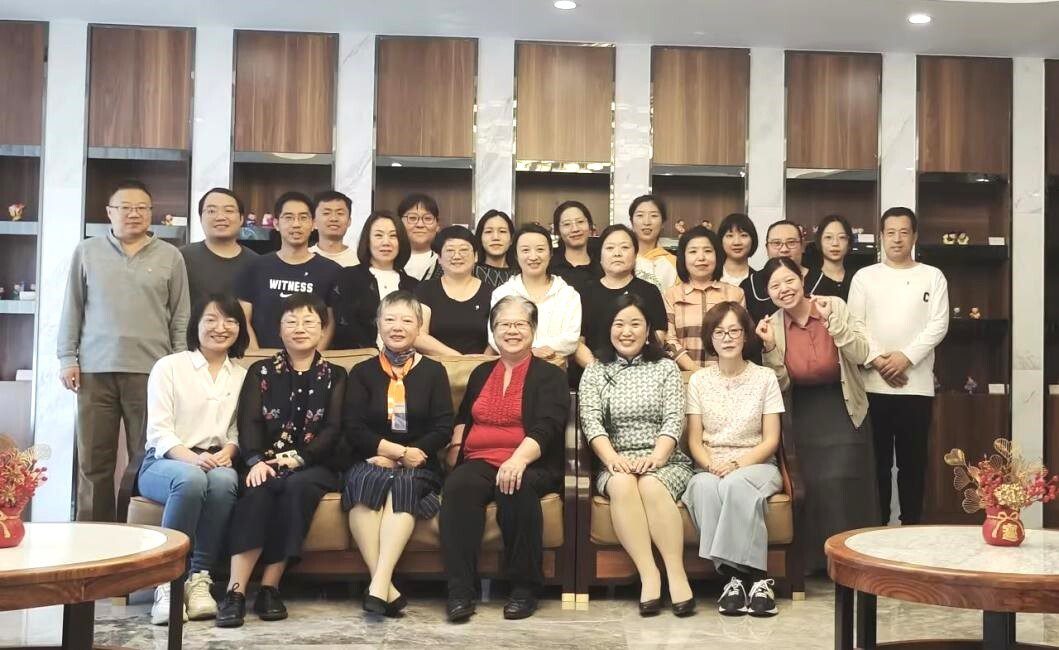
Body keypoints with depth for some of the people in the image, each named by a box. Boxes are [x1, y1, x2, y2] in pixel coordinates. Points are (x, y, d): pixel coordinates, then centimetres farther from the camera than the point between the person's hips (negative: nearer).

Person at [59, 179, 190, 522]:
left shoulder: (170, 256, 8)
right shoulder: (86, 252, 10)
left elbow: (180, 316, 7)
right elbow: (72, 309, 11)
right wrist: (67, 357, 4)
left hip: (150, 370, -1)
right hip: (95, 370, 1)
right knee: (93, 460, 4)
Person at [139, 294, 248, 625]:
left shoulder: (242, 375, 16)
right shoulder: (168, 366, 5)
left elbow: (238, 430, 11)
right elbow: (158, 430, -5)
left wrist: (227, 452, -12)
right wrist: (192, 457, -23)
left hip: (216, 461, 2)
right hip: (163, 462, -2)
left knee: (224, 480, -35)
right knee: (191, 478, -38)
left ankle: (199, 577, -27)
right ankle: (167, 580, -30)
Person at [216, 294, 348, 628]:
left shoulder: (335, 376, 13)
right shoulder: (260, 371, 16)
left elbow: (334, 428, 0)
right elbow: (249, 422, 1)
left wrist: (298, 458, -17)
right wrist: (256, 460, -20)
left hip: (315, 466, 0)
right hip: (267, 463, 1)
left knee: (296, 485, -34)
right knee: (259, 488, -33)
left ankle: (270, 588, -31)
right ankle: (235, 591, -38)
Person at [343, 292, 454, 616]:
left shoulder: (433, 371, 11)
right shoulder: (362, 372, 12)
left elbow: (443, 428, 1)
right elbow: (353, 429, 1)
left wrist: (392, 457, -10)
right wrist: (400, 451, -11)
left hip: (418, 467, 0)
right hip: (371, 463, 1)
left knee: (403, 485, -33)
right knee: (364, 480, -33)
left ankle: (378, 586, -42)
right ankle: (386, 588, -40)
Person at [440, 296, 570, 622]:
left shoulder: (550, 375, 8)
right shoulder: (481, 373, 25)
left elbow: (546, 427, -8)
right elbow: (463, 418, 33)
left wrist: (519, 459, -26)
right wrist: (456, 447, 10)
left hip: (530, 465, -3)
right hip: (479, 463, 3)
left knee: (515, 488, -38)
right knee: (458, 485, -32)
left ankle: (524, 587, -23)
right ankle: (459, 590, -32)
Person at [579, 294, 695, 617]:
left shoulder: (666, 368, 11)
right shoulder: (594, 373, 12)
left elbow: (674, 420, -1)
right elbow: (591, 422, -2)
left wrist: (655, 457, -20)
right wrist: (612, 458, -21)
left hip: (665, 462, -1)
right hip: (617, 464, 1)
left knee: (650, 486, -34)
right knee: (622, 484, -34)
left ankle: (676, 574, -32)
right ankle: (648, 574, -34)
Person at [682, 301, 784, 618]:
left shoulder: (765, 378, 6)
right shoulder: (698, 381, 10)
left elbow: (771, 440, 1)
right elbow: (694, 440, 6)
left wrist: (737, 465, -16)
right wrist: (711, 464, -16)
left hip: (756, 465, -1)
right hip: (710, 467, 1)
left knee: (735, 484, -37)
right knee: (706, 486, -36)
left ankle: (740, 574, -30)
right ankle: (734, 574, -33)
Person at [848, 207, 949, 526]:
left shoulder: (933, 277, 8)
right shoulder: (864, 277, 8)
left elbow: (938, 325, -1)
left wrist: (906, 357, -13)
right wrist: (877, 360, -12)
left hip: (917, 383, 0)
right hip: (873, 383, 0)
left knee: (913, 460, 4)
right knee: (877, 459, 4)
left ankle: (912, 525, 13)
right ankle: (877, 525, 13)